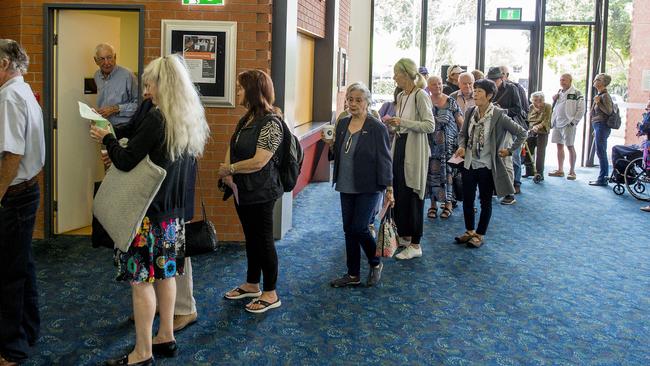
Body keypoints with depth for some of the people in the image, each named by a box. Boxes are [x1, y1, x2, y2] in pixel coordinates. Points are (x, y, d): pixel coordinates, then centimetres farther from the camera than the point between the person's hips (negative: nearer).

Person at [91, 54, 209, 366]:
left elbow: (125, 161, -17)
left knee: (141, 278, -1)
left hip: (149, 212, -8)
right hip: (174, 211, 9)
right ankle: (166, 338, 28)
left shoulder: (157, 118, -18)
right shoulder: (191, 119, 8)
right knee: (165, 273, 17)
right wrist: (116, 142, 15)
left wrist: (106, 138, 2)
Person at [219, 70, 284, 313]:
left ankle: (270, 294, 15)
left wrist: (229, 169, -12)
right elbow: (232, 147, 12)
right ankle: (252, 285, 33)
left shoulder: (271, 123, -19)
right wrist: (228, 171, -7)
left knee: (263, 240, 2)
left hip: (261, 193, -8)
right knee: (251, 237, 18)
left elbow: (259, 162, -24)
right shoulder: (247, 119, 8)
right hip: (243, 190, 9)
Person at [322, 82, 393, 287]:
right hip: (346, 186, 6)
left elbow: (384, 159, -10)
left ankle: (375, 264, 20)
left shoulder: (376, 128, -11)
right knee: (348, 230, 10)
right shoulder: (342, 124, 7)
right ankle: (353, 275, 22)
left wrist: (389, 188, -12)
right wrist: (330, 144, -6)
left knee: (359, 228, -7)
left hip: (368, 188, -6)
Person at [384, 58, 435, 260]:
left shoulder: (420, 95, -13)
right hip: (399, 147, 8)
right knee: (398, 193, 12)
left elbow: (430, 126, -19)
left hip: (414, 151, -8)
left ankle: (415, 245, 7)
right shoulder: (401, 96, 12)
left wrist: (403, 122, -22)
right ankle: (404, 235, 26)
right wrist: (394, 124, 5)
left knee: (412, 196, -2)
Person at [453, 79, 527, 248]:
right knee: (467, 199, 11)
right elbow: (463, 134, 12)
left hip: (487, 166, -5)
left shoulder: (499, 116, -15)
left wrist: (510, 150, -6)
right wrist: (461, 146, -6)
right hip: (469, 163, 5)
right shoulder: (471, 112, 0)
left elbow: (522, 133, -8)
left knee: (485, 201, 10)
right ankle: (469, 231, 29)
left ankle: (480, 234, 22)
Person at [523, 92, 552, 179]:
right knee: (527, 152, 3)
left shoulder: (547, 107, -7)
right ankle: (529, 171, 20)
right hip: (531, 132, 5)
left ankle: (539, 174, 0)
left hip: (542, 133, -5)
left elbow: (546, 121, -14)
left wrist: (538, 126, -29)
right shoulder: (531, 107, 9)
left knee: (540, 154, -7)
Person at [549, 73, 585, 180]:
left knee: (570, 147, -3)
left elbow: (581, 110, -9)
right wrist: (554, 100, 4)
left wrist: (574, 121, -12)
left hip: (568, 124, -7)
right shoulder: (559, 92, 14)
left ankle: (572, 171, 3)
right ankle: (560, 170, 19)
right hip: (557, 123, 7)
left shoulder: (576, 94, -7)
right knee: (559, 146, 11)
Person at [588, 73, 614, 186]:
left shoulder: (605, 96, -12)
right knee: (601, 153, 11)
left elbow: (609, 111, -18)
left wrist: (598, 102, -18)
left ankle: (602, 179, -4)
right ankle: (602, 177, 16)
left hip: (602, 126, -10)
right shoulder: (600, 95, 16)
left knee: (601, 153, -7)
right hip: (598, 126, 10)